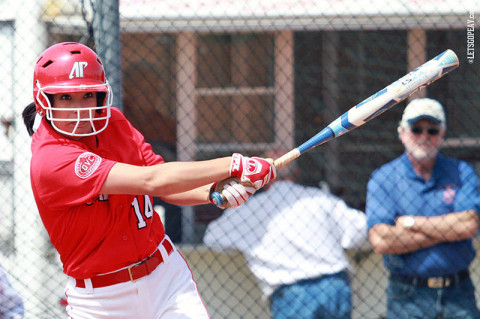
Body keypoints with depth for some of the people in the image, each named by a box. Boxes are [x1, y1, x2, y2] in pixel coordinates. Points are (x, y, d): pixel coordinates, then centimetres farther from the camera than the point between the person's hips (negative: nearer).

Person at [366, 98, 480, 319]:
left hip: (458, 295, 1)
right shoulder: (382, 178, 3)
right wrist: (448, 229, -7)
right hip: (407, 298, -1)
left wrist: (411, 222, -6)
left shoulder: (461, 173, 8)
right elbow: (380, 241, -10)